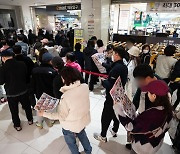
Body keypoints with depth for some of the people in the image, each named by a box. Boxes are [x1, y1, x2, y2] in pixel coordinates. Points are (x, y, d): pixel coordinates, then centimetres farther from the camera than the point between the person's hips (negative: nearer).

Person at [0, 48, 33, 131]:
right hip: (23, 90, 3)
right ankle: (30, 120, 40)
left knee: (14, 110, 17)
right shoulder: (22, 64, -12)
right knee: (27, 106, 23)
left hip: (11, 93, -2)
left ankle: (17, 125, 33)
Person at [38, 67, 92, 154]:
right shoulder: (85, 87, -21)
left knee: (71, 143, 26)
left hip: (71, 126, -6)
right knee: (82, 134, 36)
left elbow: (61, 116, -22)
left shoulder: (66, 97, -36)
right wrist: (65, 90, -3)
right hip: (83, 120, 6)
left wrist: (44, 114, -12)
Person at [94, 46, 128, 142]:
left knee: (106, 116, 7)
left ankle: (103, 136, 24)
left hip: (112, 97, -9)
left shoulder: (116, 68, -28)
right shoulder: (124, 67, 1)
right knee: (116, 113, 24)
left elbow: (110, 86, -29)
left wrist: (103, 81, -12)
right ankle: (114, 131, 45)